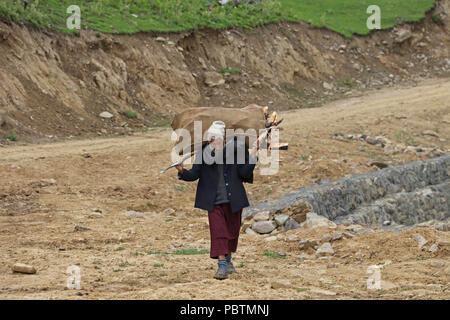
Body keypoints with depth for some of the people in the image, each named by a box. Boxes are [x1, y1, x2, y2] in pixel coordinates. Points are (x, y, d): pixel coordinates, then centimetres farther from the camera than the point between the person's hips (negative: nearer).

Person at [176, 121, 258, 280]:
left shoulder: (236, 150, -6)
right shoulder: (204, 153, -5)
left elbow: (243, 173, -4)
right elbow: (194, 174, -7)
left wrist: (252, 156, -14)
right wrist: (182, 171, -26)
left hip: (233, 200, 1)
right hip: (215, 201, -1)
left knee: (232, 230, 15)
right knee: (218, 231, -12)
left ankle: (227, 260, 37)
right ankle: (222, 266, -16)